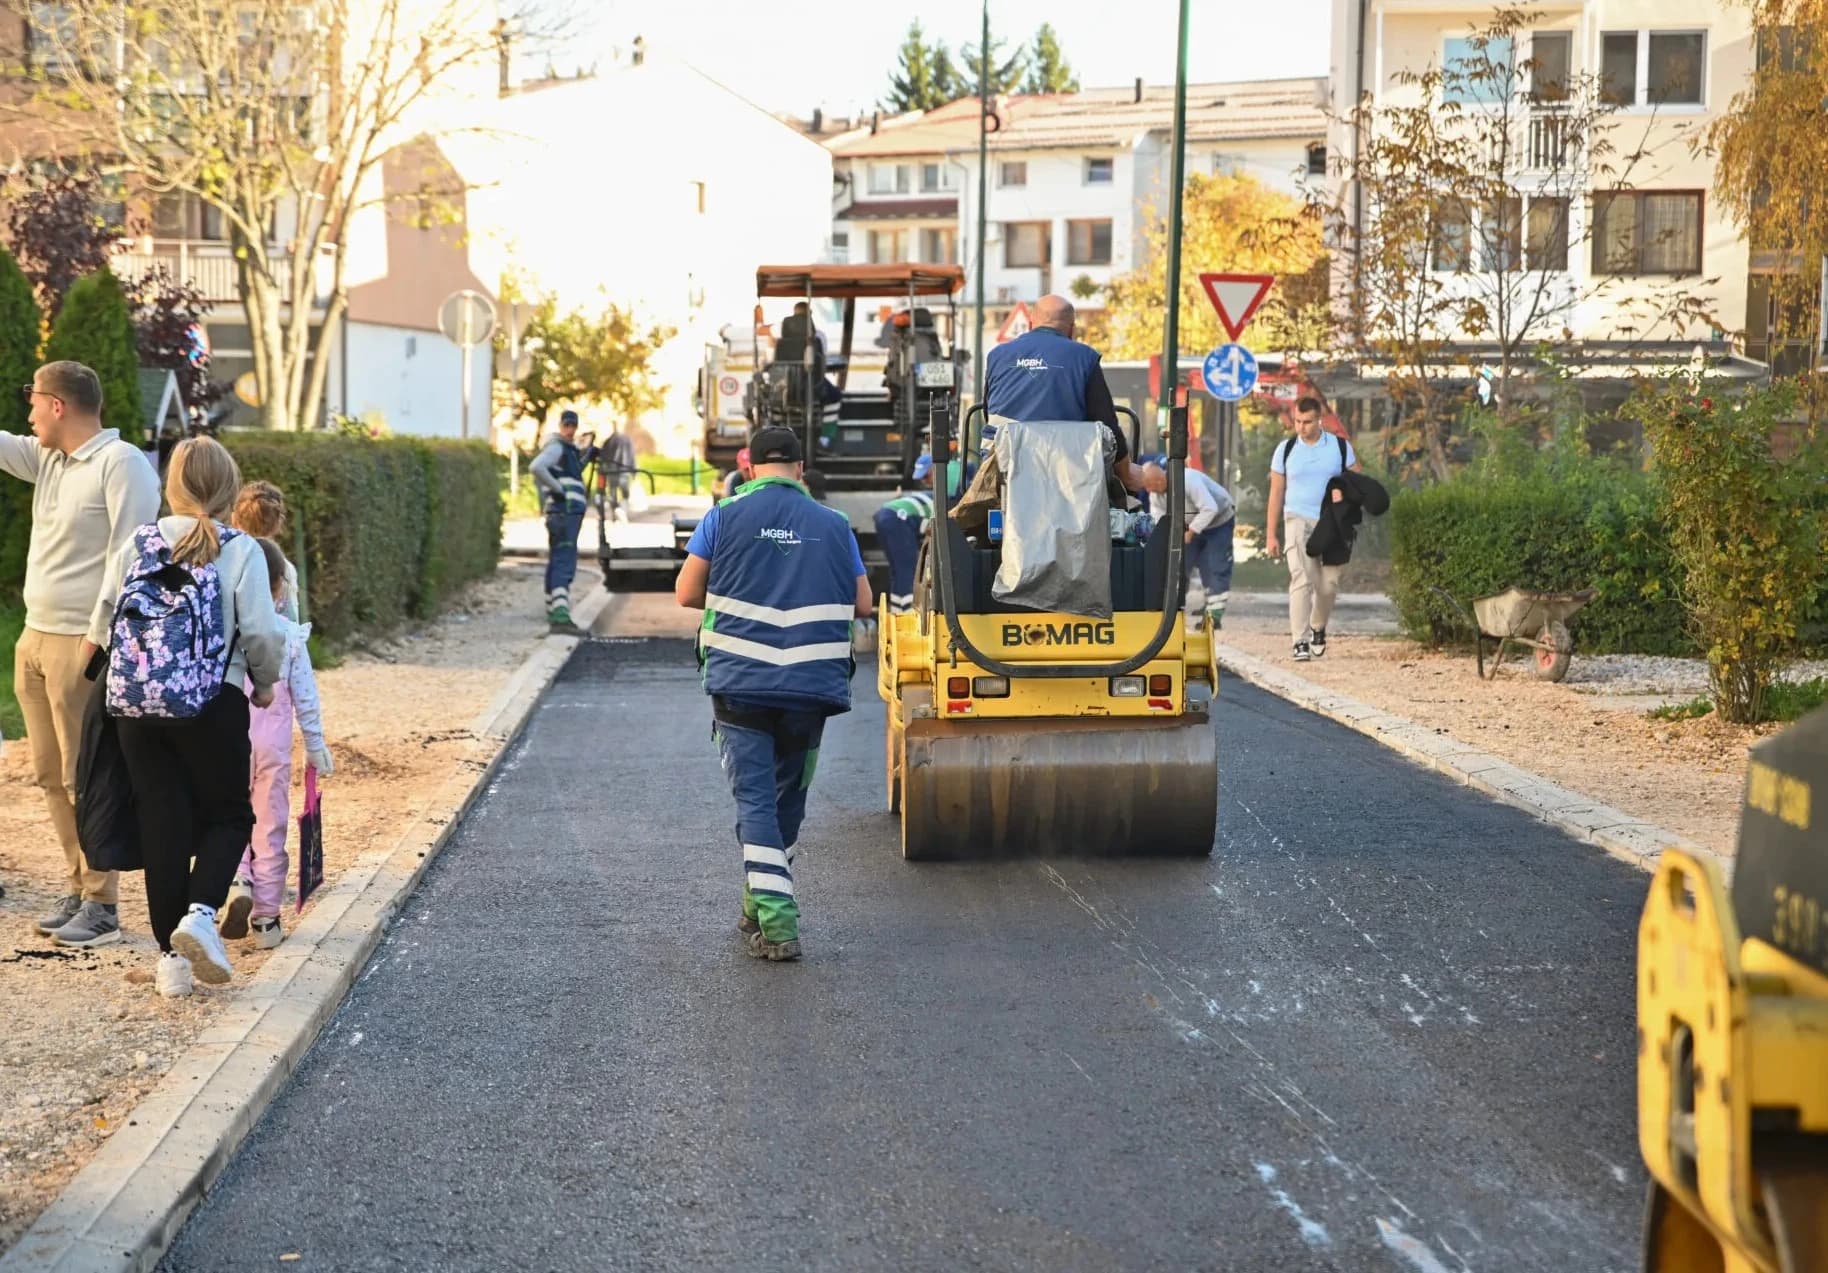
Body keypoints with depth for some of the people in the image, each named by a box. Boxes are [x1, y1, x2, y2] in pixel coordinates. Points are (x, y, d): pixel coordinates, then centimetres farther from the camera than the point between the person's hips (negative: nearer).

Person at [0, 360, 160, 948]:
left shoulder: (121, 463, -11)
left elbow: (128, 557, -16)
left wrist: (99, 637, -19)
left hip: (84, 646, -8)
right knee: (53, 777, 11)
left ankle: (102, 906, 0)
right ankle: (77, 887, 20)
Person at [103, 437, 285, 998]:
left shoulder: (136, 545, 5)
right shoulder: (239, 550, -7)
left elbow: (104, 619, 7)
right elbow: (263, 633, -10)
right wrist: (265, 682, 9)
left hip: (135, 708, 4)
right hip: (212, 705, -4)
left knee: (161, 824, 10)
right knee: (229, 816, 13)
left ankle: (172, 956, 14)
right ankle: (200, 912, -11)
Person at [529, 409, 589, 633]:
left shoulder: (569, 449, 21)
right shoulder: (556, 447, -8)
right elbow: (536, 467, -26)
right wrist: (557, 489, -20)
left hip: (570, 513, 10)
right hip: (564, 512, -10)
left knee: (557, 562, 19)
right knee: (564, 564, -19)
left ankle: (553, 610, 31)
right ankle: (560, 616, -29)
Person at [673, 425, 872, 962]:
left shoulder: (725, 517, 2)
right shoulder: (833, 525, 8)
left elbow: (686, 594, 4)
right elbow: (862, 605, 11)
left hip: (740, 683, -2)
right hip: (811, 688, 2)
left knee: (755, 800, -2)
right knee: (788, 799, 17)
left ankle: (776, 922, -14)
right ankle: (760, 909, 29)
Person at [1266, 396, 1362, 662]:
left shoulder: (1340, 446, 3)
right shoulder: (1285, 449, 3)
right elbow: (1276, 493, 6)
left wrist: (1345, 491, -16)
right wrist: (1271, 534, 3)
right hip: (1298, 520, -1)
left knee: (1328, 584, 5)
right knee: (1301, 580, -15)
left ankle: (1318, 627, 33)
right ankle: (1300, 642, -18)